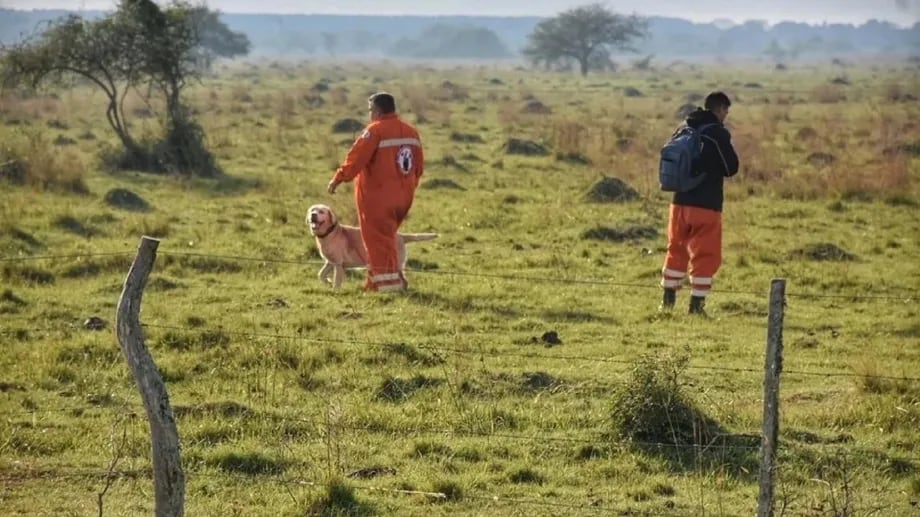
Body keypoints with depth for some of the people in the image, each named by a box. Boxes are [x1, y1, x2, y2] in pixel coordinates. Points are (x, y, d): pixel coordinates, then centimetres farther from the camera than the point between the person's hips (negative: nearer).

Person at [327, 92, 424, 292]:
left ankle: (389, 284, -4)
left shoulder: (375, 130, -14)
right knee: (385, 239, 19)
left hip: (378, 198, -7)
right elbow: (418, 167, 13)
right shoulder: (411, 132, 9)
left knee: (379, 241, 0)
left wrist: (338, 179, -14)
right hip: (403, 198, 7)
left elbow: (356, 159, -19)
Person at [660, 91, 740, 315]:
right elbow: (732, 168, -7)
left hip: (680, 202, 6)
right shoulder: (718, 133, -12)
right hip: (706, 205, -6)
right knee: (705, 255, 2)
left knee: (676, 250, 17)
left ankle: (668, 299, 20)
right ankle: (696, 303, -1)